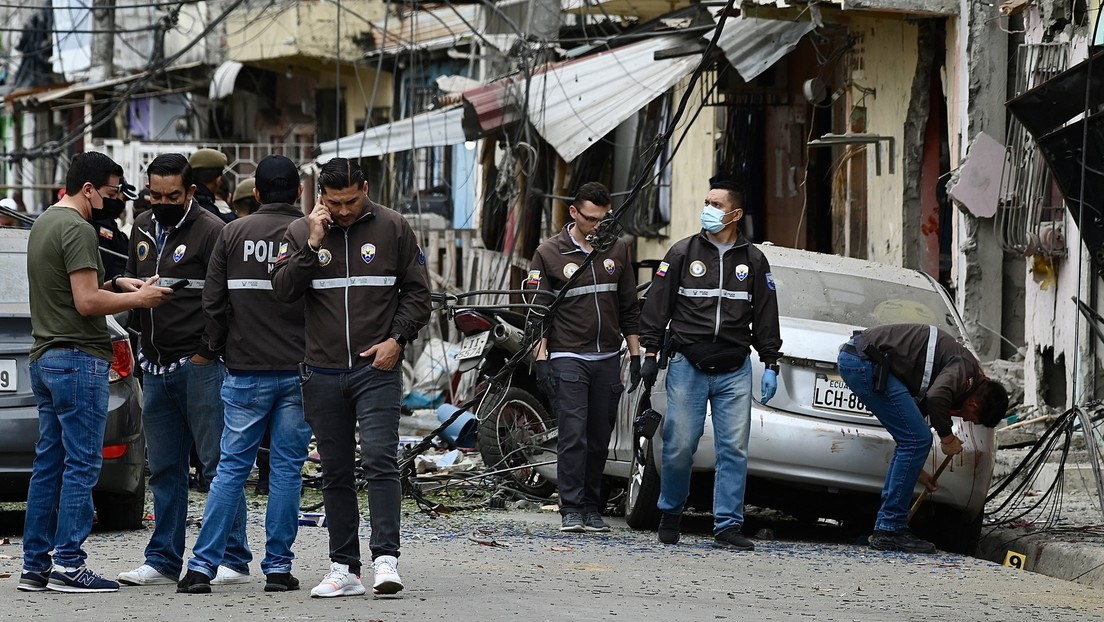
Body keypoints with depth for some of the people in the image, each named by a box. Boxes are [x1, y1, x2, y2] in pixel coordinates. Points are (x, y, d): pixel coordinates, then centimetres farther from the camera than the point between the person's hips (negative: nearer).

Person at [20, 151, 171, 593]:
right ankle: (68, 566, -9)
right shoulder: (77, 229, -14)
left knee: (48, 465, 10)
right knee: (81, 465, -7)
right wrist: (137, 299, -8)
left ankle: (35, 565, 10)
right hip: (78, 358, -10)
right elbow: (87, 302, -20)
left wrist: (116, 284, 15)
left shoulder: (44, 224, 18)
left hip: (44, 358, 10)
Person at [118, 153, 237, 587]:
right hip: (156, 368, 7)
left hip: (200, 367, -7)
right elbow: (130, 282, 29)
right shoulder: (143, 229, 15)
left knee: (217, 464, -3)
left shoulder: (211, 231, -8)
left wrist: (207, 352, -13)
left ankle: (232, 556, 1)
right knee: (164, 469, 10)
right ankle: (163, 560, 14)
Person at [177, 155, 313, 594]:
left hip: (246, 372, 1)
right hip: (298, 371, -1)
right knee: (287, 468, 5)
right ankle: (278, 566, 5)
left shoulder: (234, 234, 1)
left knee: (231, 467, 4)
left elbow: (213, 300, 3)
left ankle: (202, 565, -1)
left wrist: (221, 348, 16)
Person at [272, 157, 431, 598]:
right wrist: (313, 245, -12)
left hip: (377, 368, -3)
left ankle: (386, 558, -17)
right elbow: (283, 290, -4)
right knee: (335, 473, 6)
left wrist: (397, 339, -7)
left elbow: (417, 292, 6)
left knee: (379, 459, -15)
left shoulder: (392, 228, 3)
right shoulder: (300, 233, 6)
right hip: (323, 374, 3)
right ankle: (344, 569, 10)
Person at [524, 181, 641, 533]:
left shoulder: (616, 251, 10)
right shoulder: (549, 253, -1)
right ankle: (571, 510, -11)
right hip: (567, 358, -4)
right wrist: (542, 360, -8)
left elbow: (629, 309, 15)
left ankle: (591, 509, 12)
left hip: (607, 359, 4)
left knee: (599, 439, 6)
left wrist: (635, 356, 10)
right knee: (573, 436, -12)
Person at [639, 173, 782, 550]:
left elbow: (766, 317, 13)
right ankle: (670, 513, 17)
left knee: (734, 448, -4)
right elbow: (657, 306, 6)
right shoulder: (683, 253, 5)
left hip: (734, 372, 2)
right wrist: (650, 352, 0)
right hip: (687, 367, -1)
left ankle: (727, 526, -1)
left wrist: (770, 364, 9)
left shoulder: (753, 261, 10)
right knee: (680, 445, -4)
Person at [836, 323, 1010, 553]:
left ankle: (886, 528, 17)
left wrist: (915, 469, 39)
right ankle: (890, 530, -3)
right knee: (918, 439, -6)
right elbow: (937, 398, -28)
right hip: (864, 361, -10)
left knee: (912, 440, 15)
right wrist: (947, 436, -9)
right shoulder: (967, 368, -8)